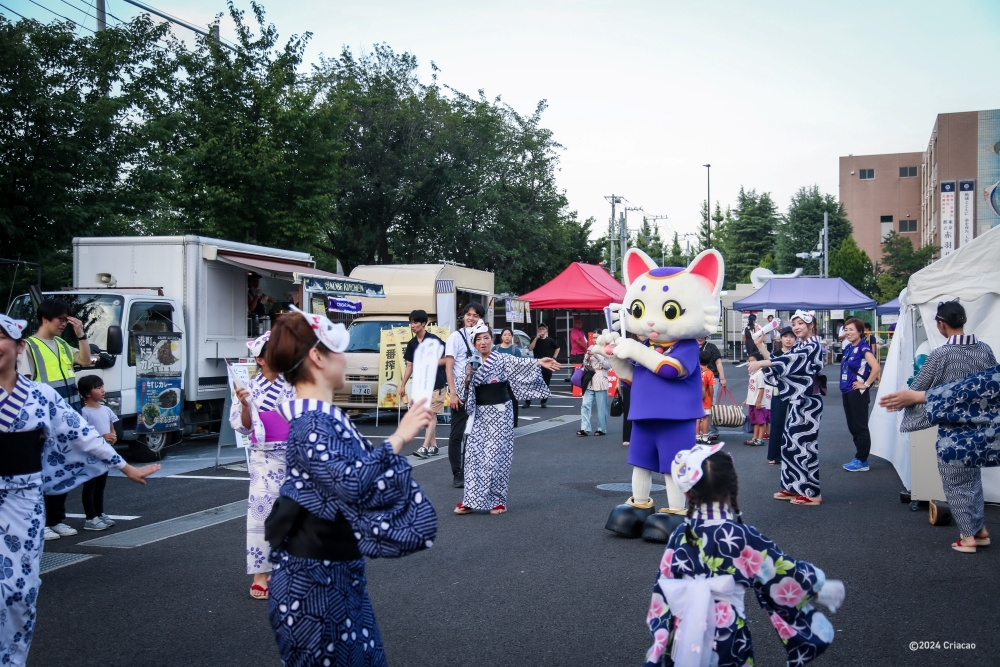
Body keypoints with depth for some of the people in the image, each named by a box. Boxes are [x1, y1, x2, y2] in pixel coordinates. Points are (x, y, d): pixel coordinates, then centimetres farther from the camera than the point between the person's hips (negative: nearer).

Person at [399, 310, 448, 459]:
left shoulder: (434, 340, -11)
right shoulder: (412, 343, 8)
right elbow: (409, 365, 14)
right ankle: (433, 446, 18)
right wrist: (403, 385, 13)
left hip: (436, 383, -7)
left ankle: (425, 447, -16)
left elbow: (446, 359, -11)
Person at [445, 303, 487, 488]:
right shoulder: (456, 336, -5)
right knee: (457, 434, 0)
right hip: (461, 393, -5)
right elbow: (448, 367, -8)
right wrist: (452, 393, -14)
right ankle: (457, 474, 7)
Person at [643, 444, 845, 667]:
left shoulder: (681, 535, -4)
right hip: (727, 640, -3)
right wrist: (824, 589, 11)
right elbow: (786, 574, -5)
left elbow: (662, 589, 2)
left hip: (682, 636, 3)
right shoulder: (742, 537, -14)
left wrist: (661, 634, 14)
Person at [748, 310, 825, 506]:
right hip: (797, 401, 9)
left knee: (804, 444, -6)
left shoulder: (813, 346, -12)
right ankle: (794, 487, 20)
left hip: (808, 402, -9)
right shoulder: (799, 346, 16)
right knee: (790, 443, 12)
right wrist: (760, 346, 4)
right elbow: (779, 361, 13)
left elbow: (791, 359, -28)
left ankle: (811, 493, 1)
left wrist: (760, 363, -37)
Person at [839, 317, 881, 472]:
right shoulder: (848, 347, 10)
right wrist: (845, 385, 14)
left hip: (858, 393, -9)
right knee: (852, 427, 13)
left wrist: (866, 384, -18)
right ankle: (860, 458, 22)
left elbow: (876, 368, -26)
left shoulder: (863, 348, -14)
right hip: (847, 391, 9)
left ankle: (862, 461, 4)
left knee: (860, 427, -2)